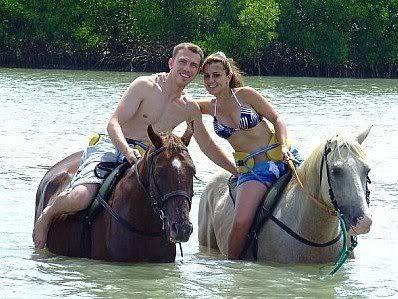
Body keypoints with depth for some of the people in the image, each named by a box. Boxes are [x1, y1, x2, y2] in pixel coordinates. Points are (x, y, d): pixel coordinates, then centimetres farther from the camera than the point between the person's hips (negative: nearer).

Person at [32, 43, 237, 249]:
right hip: (111, 148, -5)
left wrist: (238, 171, 23)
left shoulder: (190, 109, 10)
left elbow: (208, 147, 24)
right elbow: (114, 124, -16)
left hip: (144, 158, 6)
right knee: (81, 198, -30)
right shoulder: (145, 86, -8)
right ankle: (48, 214, 4)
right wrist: (127, 151, -34)